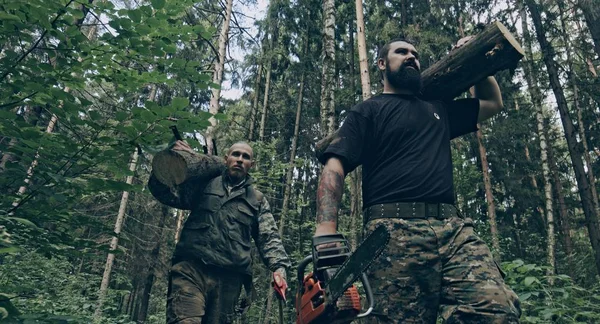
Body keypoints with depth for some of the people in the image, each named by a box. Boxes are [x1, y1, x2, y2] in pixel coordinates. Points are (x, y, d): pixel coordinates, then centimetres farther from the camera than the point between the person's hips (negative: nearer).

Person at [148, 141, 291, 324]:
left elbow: (269, 238, 12)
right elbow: (163, 192, 12)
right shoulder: (205, 184, 15)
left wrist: (279, 266, -6)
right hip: (192, 268, -2)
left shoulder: (258, 200, 19)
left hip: (229, 278, 3)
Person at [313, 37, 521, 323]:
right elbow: (334, 167, -2)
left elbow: (493, 103, 46)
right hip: (396, 233, -4)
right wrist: (326, 231, -17)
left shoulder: (438, 109, 31)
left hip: (454, 227, 5)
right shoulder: (368, 111, 13)